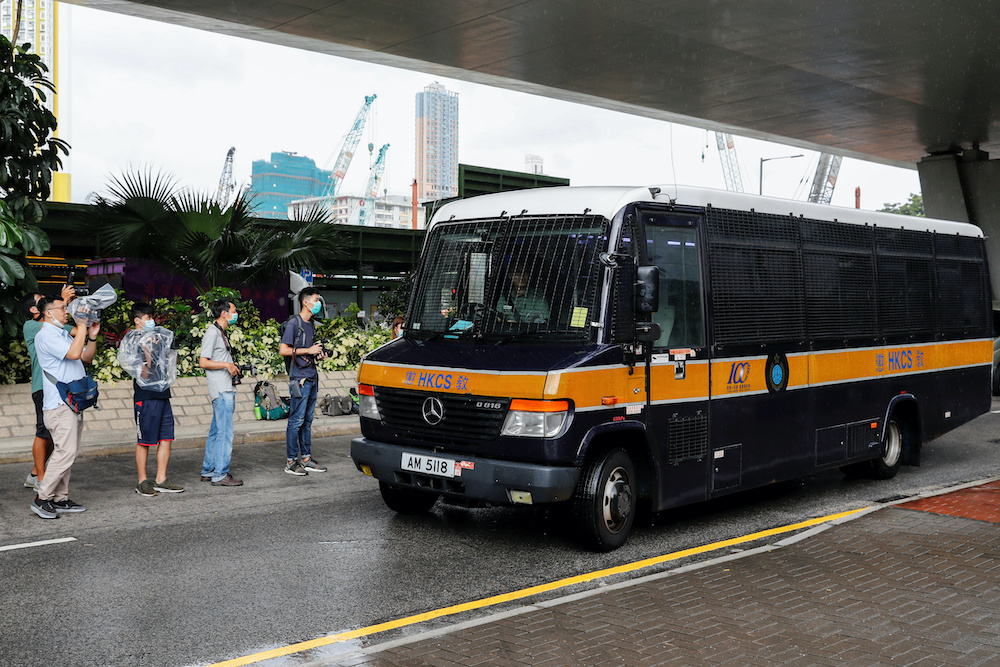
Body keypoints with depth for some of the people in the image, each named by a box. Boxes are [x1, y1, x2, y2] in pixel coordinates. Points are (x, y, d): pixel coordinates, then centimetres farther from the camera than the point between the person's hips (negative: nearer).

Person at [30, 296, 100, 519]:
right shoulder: (45, 335, -10)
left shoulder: (64, 334, 20)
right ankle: (42, 499, -9)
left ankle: (60, 499, 12)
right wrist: (81, 326, -16)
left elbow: (87, 357, 22)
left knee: (67, 452, 9)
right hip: (59, 403, -10)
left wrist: (92, 336, 8)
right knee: (66, 451, -15)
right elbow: (74, 353, -23)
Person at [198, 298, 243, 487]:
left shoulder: (221, 333, 19)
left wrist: (232, 368, 13)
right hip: (221, 391, -10)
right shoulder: (212, 333, -11)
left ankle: (208, 471, 19)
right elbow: (203, 362, -17)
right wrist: (226, 365, -17)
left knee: (216, 432, 13)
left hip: (226, 389, 10)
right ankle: (220, 475, -6)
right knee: (225, 433, -9)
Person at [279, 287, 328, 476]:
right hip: (299, 378, -8)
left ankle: (306, 459, 17)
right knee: (296, 421, -5)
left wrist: (318, 354, 8)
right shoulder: (294, 323, -9)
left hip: (312, 378, 8)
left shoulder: (311, 324, 16)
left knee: (307, 421, 12)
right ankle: (291, 462, 1)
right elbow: (283, 350, -15)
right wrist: (308, 350, -14)